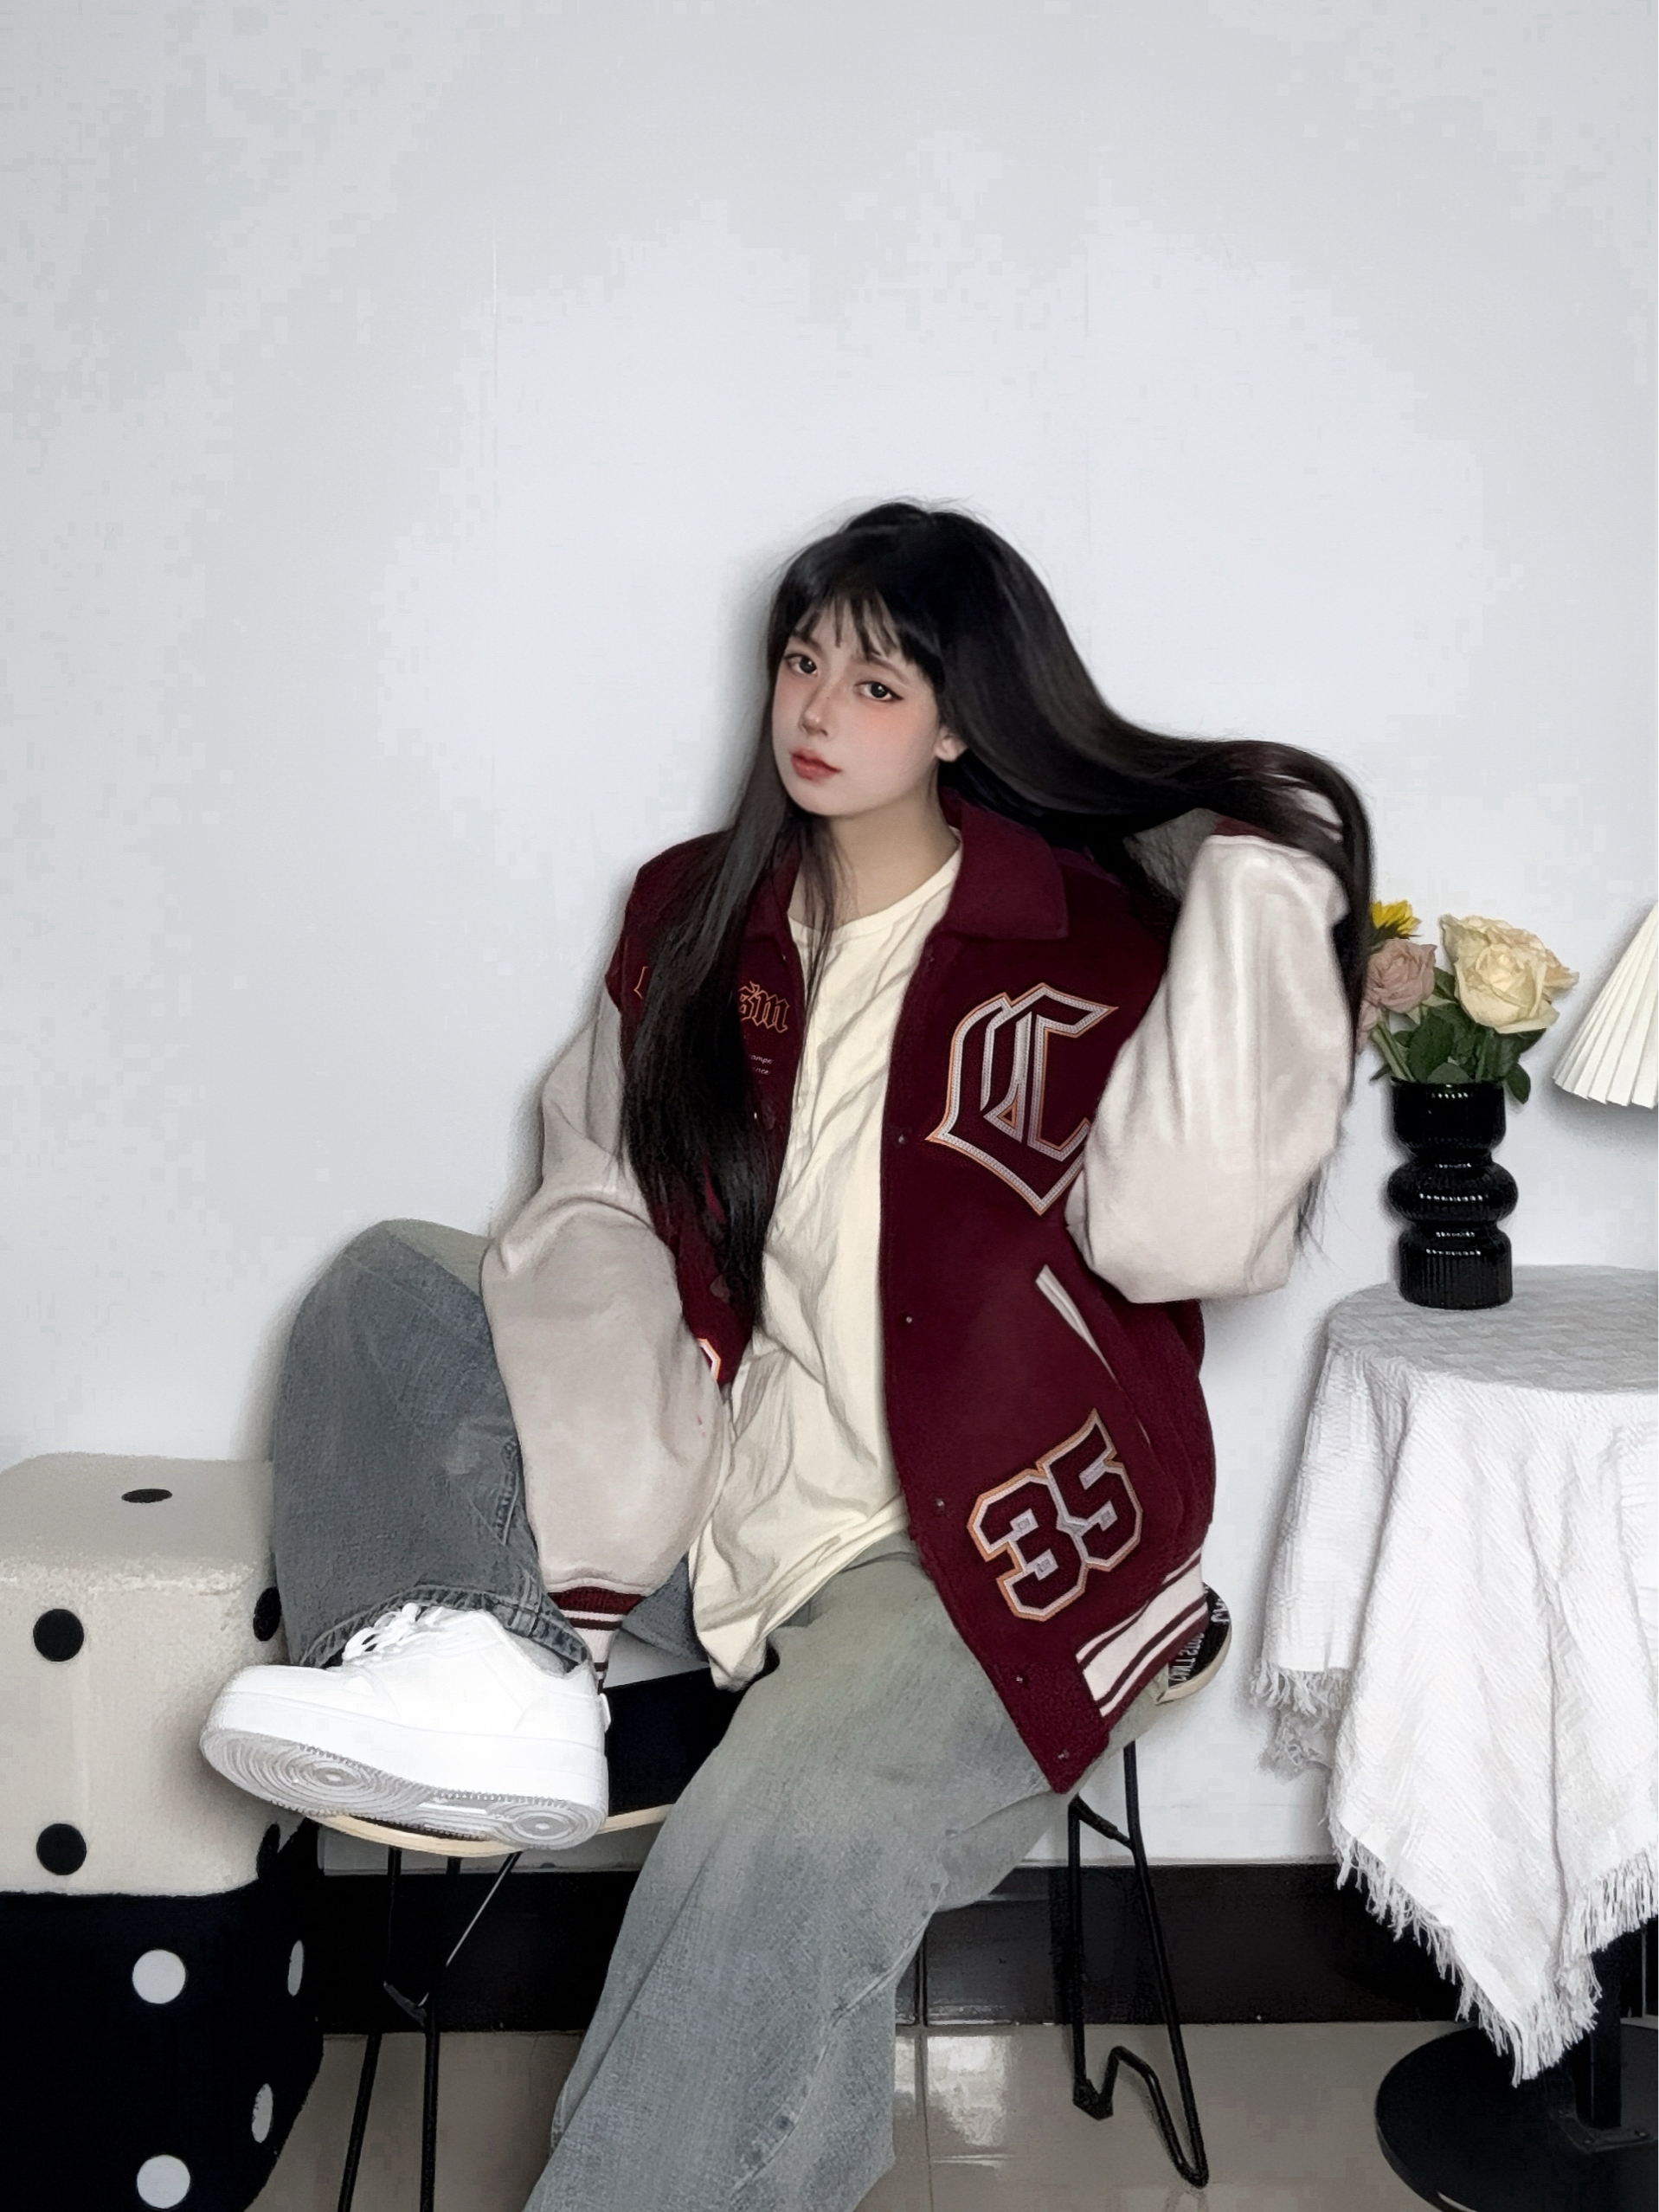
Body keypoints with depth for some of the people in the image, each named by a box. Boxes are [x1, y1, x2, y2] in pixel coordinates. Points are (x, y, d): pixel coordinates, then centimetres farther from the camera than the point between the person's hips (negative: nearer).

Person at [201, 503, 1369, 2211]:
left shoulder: (1081, 936, -8)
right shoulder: (699, 915, 9)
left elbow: (1177, 1232, -25)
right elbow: (606, 1204, 13)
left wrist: (1257, 893, -23)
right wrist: (598, 1444, -5)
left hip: (968, 1546, -6)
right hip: (720, 1491, 7)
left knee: (776, 1848, -34)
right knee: (390, 1288, -3)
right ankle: (484, 1676, -21)